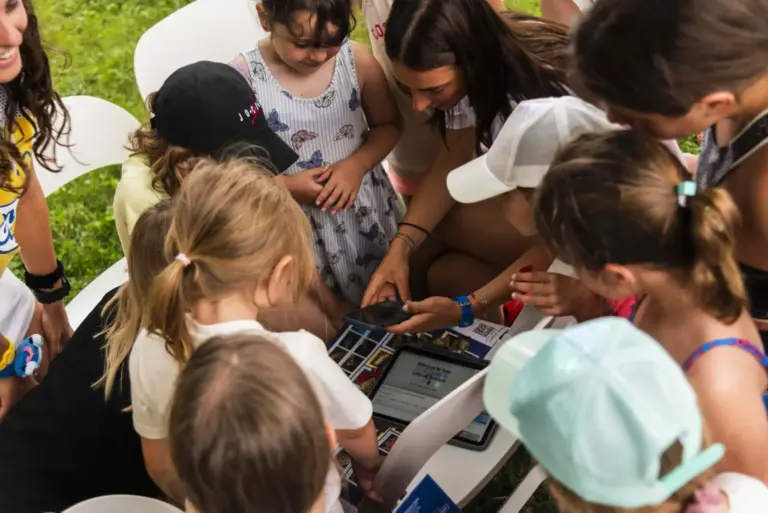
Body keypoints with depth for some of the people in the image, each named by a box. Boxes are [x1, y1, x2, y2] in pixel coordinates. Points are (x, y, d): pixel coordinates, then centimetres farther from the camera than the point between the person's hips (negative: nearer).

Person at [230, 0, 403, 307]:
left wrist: (357, 164, -15)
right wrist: (285, 186, -23)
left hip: (366, 209, 3)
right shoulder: (244, 77, -18)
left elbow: (388, 124, 3)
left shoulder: (357, 60, -10)